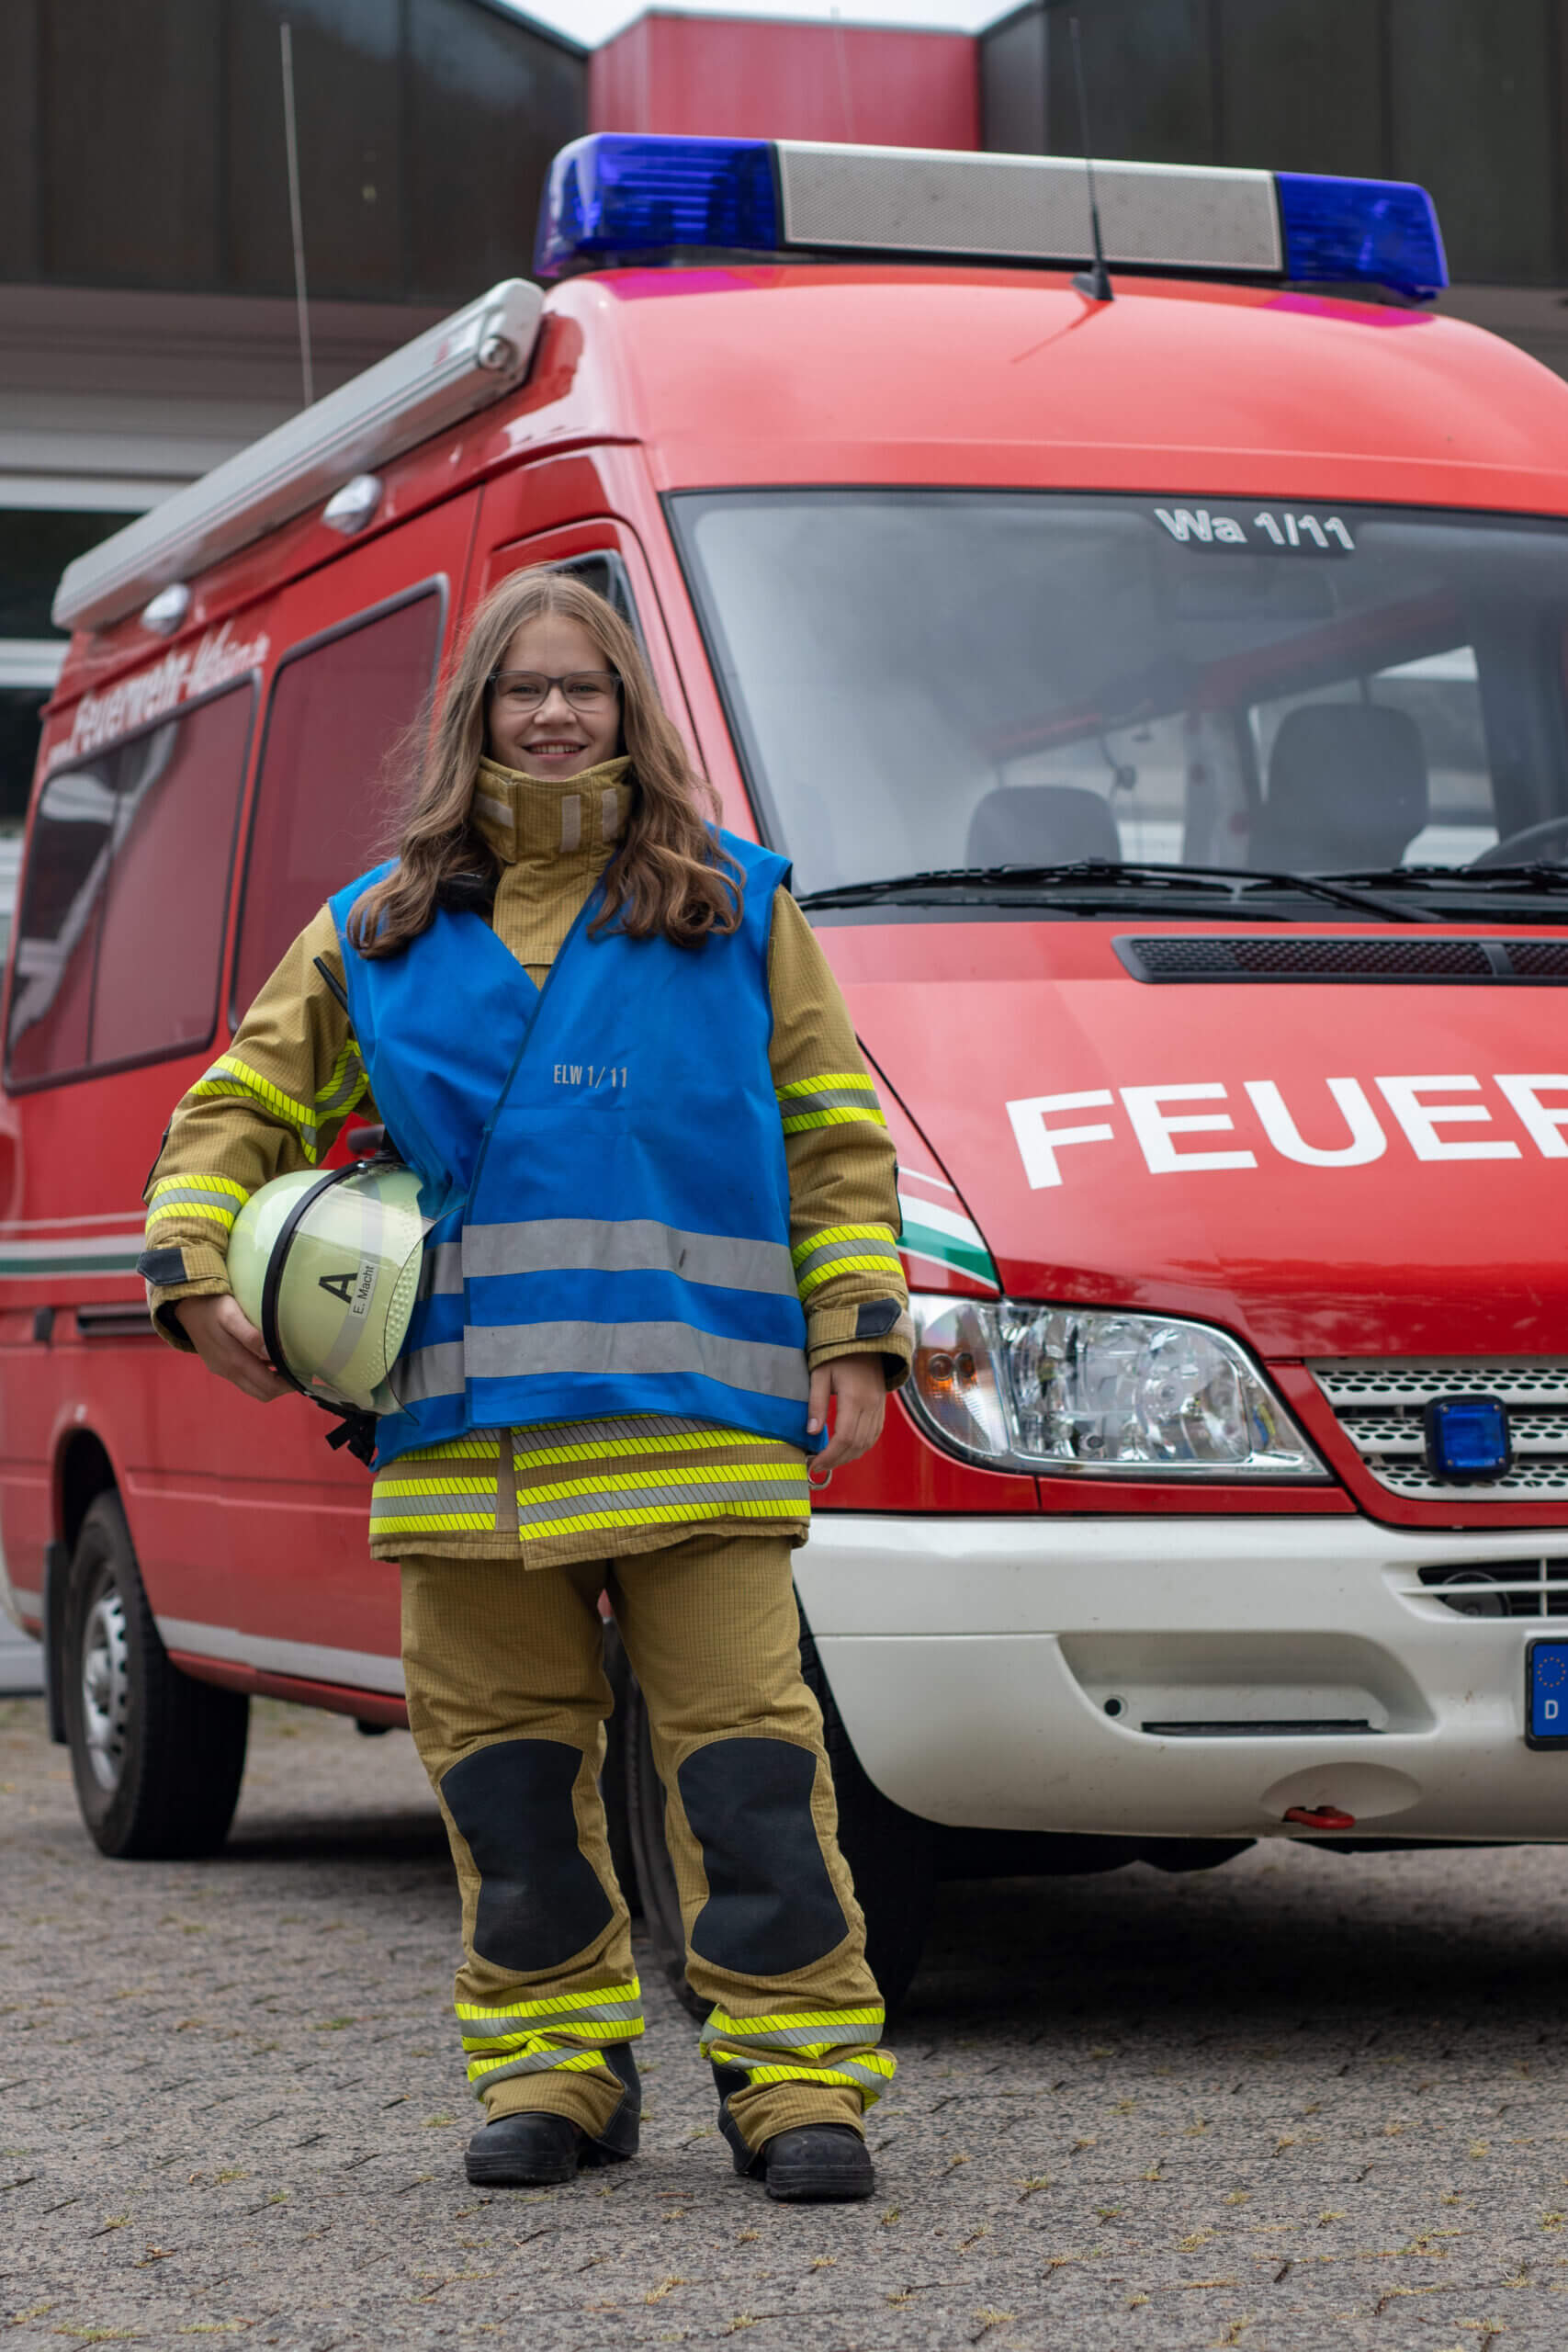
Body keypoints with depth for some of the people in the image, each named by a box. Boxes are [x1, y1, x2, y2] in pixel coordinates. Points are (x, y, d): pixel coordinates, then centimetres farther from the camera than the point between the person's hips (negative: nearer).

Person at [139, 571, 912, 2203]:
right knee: (508, 1759, 6)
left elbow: (831, 1131, 11)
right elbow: (242, 1108, 19)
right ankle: (552, 2064, 17)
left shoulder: (738, 906, 11)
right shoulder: (378, 933, 15)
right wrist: (197, 1270, 2)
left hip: (701, 1419, -2)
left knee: (743, 1749, -7)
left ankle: (799, 2074, -2)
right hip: (466, 1436, 3)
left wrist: (854, 1331, 1)